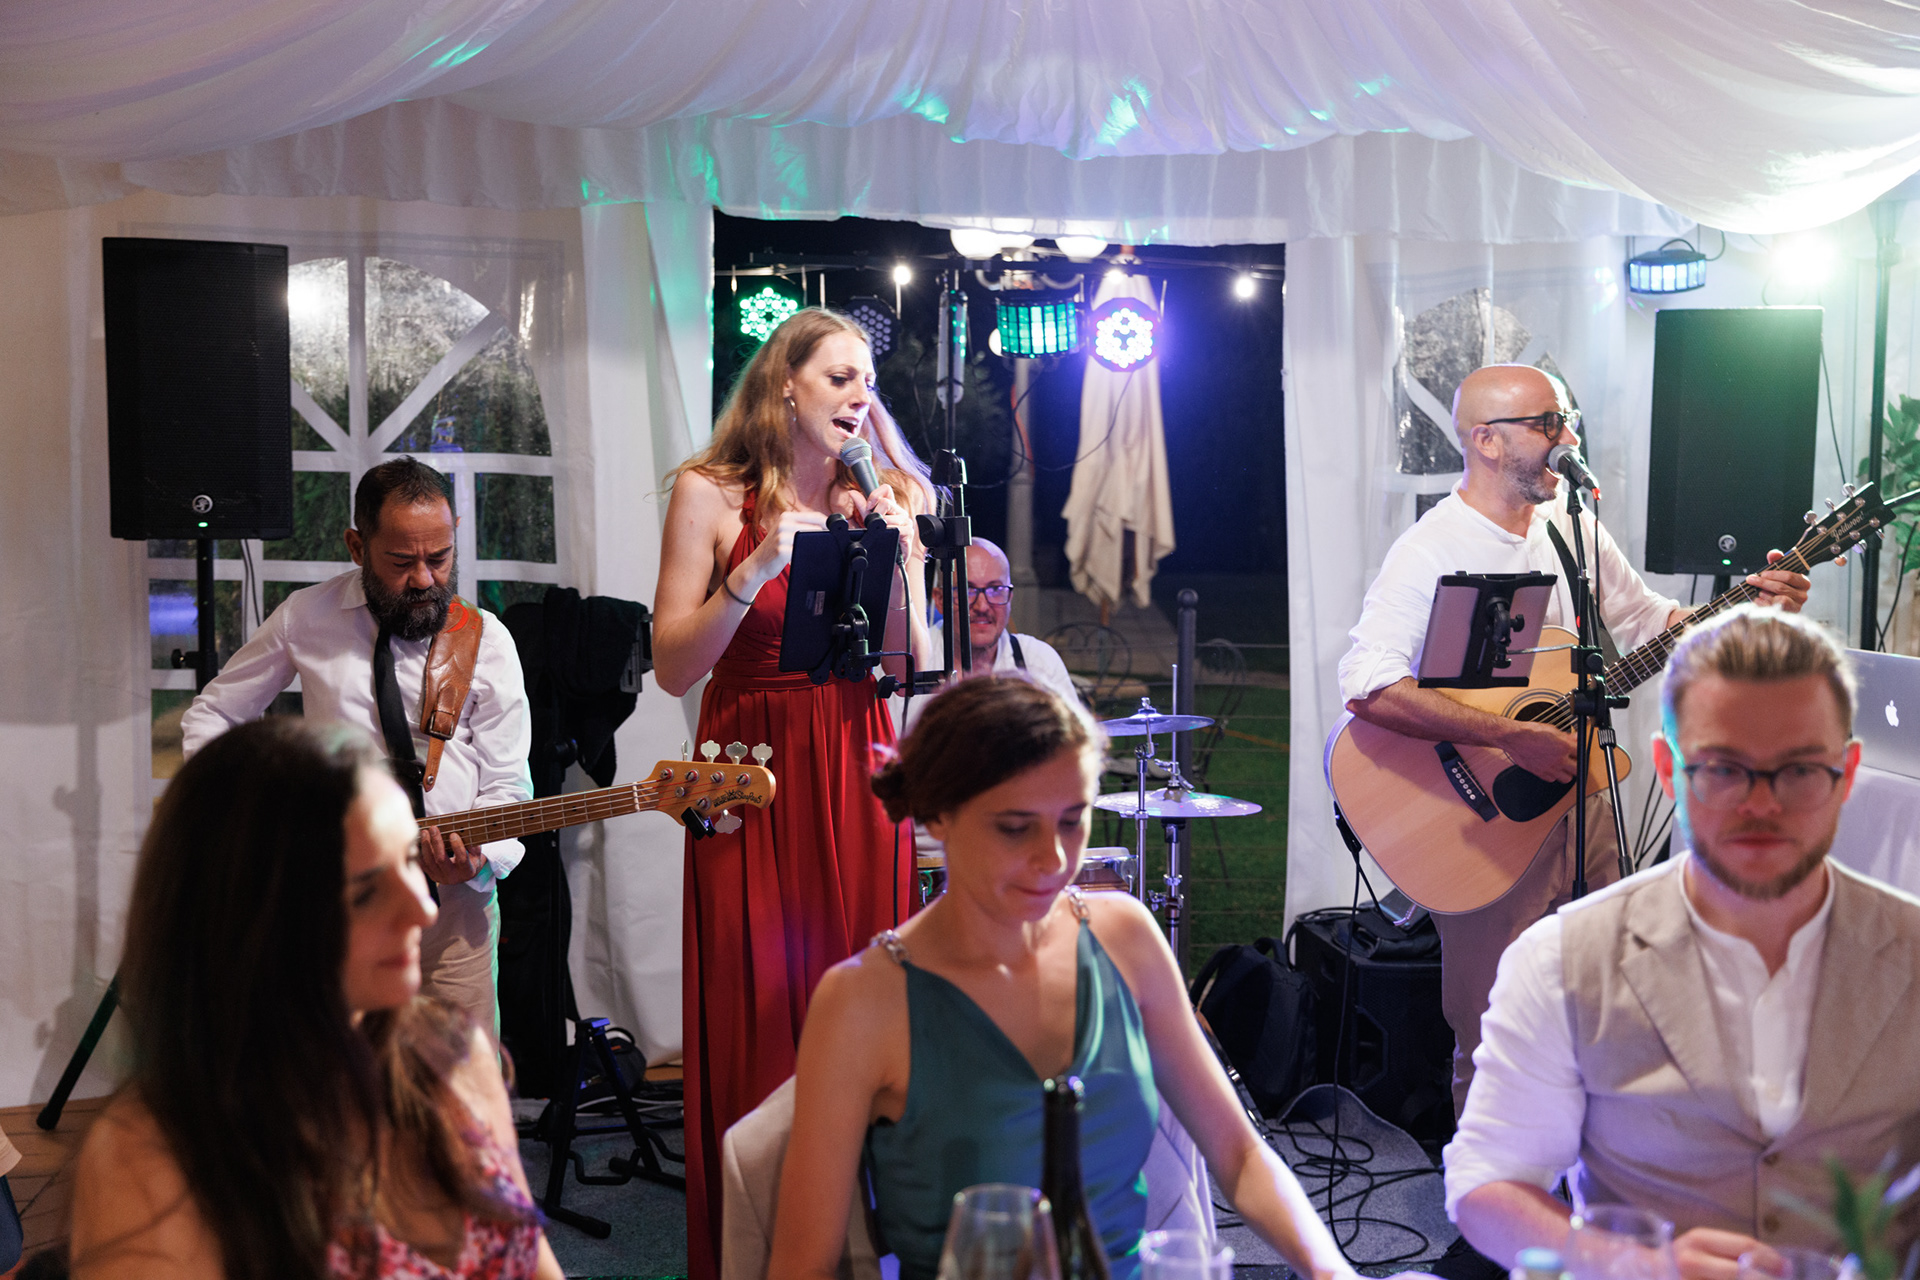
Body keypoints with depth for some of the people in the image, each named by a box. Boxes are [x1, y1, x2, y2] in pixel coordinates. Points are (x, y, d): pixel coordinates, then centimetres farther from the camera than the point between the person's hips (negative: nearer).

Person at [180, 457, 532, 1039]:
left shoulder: (486, 640, 3)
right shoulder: (307, 617, 5)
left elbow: (506, 786, 3)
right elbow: (210, 715, 16)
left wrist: (478, 859, -16)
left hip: (448, 888, 0)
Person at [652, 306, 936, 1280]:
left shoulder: (876, 501, 7)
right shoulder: (711, 495, -2)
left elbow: (908, 662, 3)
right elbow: (673, 668, -7)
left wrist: (897, 556, -11)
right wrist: (757, 571, -18)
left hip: (856, 772, 3)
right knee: (758, 1020, -1)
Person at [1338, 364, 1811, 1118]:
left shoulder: (1574, 531, 7)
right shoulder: (1431, 553, -17)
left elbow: (1650, 624, 17)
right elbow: (1369, 688, -29)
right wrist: (1512, 737, -30)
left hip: (1581, 809, 7)